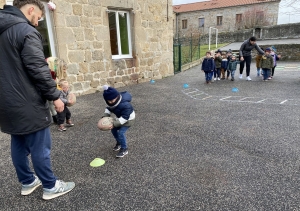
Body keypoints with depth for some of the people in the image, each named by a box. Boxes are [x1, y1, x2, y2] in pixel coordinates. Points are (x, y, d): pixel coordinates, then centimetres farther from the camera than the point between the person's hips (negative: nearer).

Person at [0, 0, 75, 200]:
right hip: (27, 103, -9)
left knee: (19, 144, 17)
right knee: (40, 146, 2)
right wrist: (54, 95, -11)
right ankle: (50, 186, 16)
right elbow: (38, 70, -20)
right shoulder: (25, 31, -15)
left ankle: (27, 182, 32)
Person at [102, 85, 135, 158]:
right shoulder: (112, 102, -14)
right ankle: (119, 143, 33)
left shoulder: (125, 104, -39)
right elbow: (109, 109, 4)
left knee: (121, 132, -16)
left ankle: (124, 149, 2)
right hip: (120, 118, 9)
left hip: (128, 119, -8)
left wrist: (114, 124, -38)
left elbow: (125, 117, -36)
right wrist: (105, 117, -14)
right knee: (114, 130, 10)